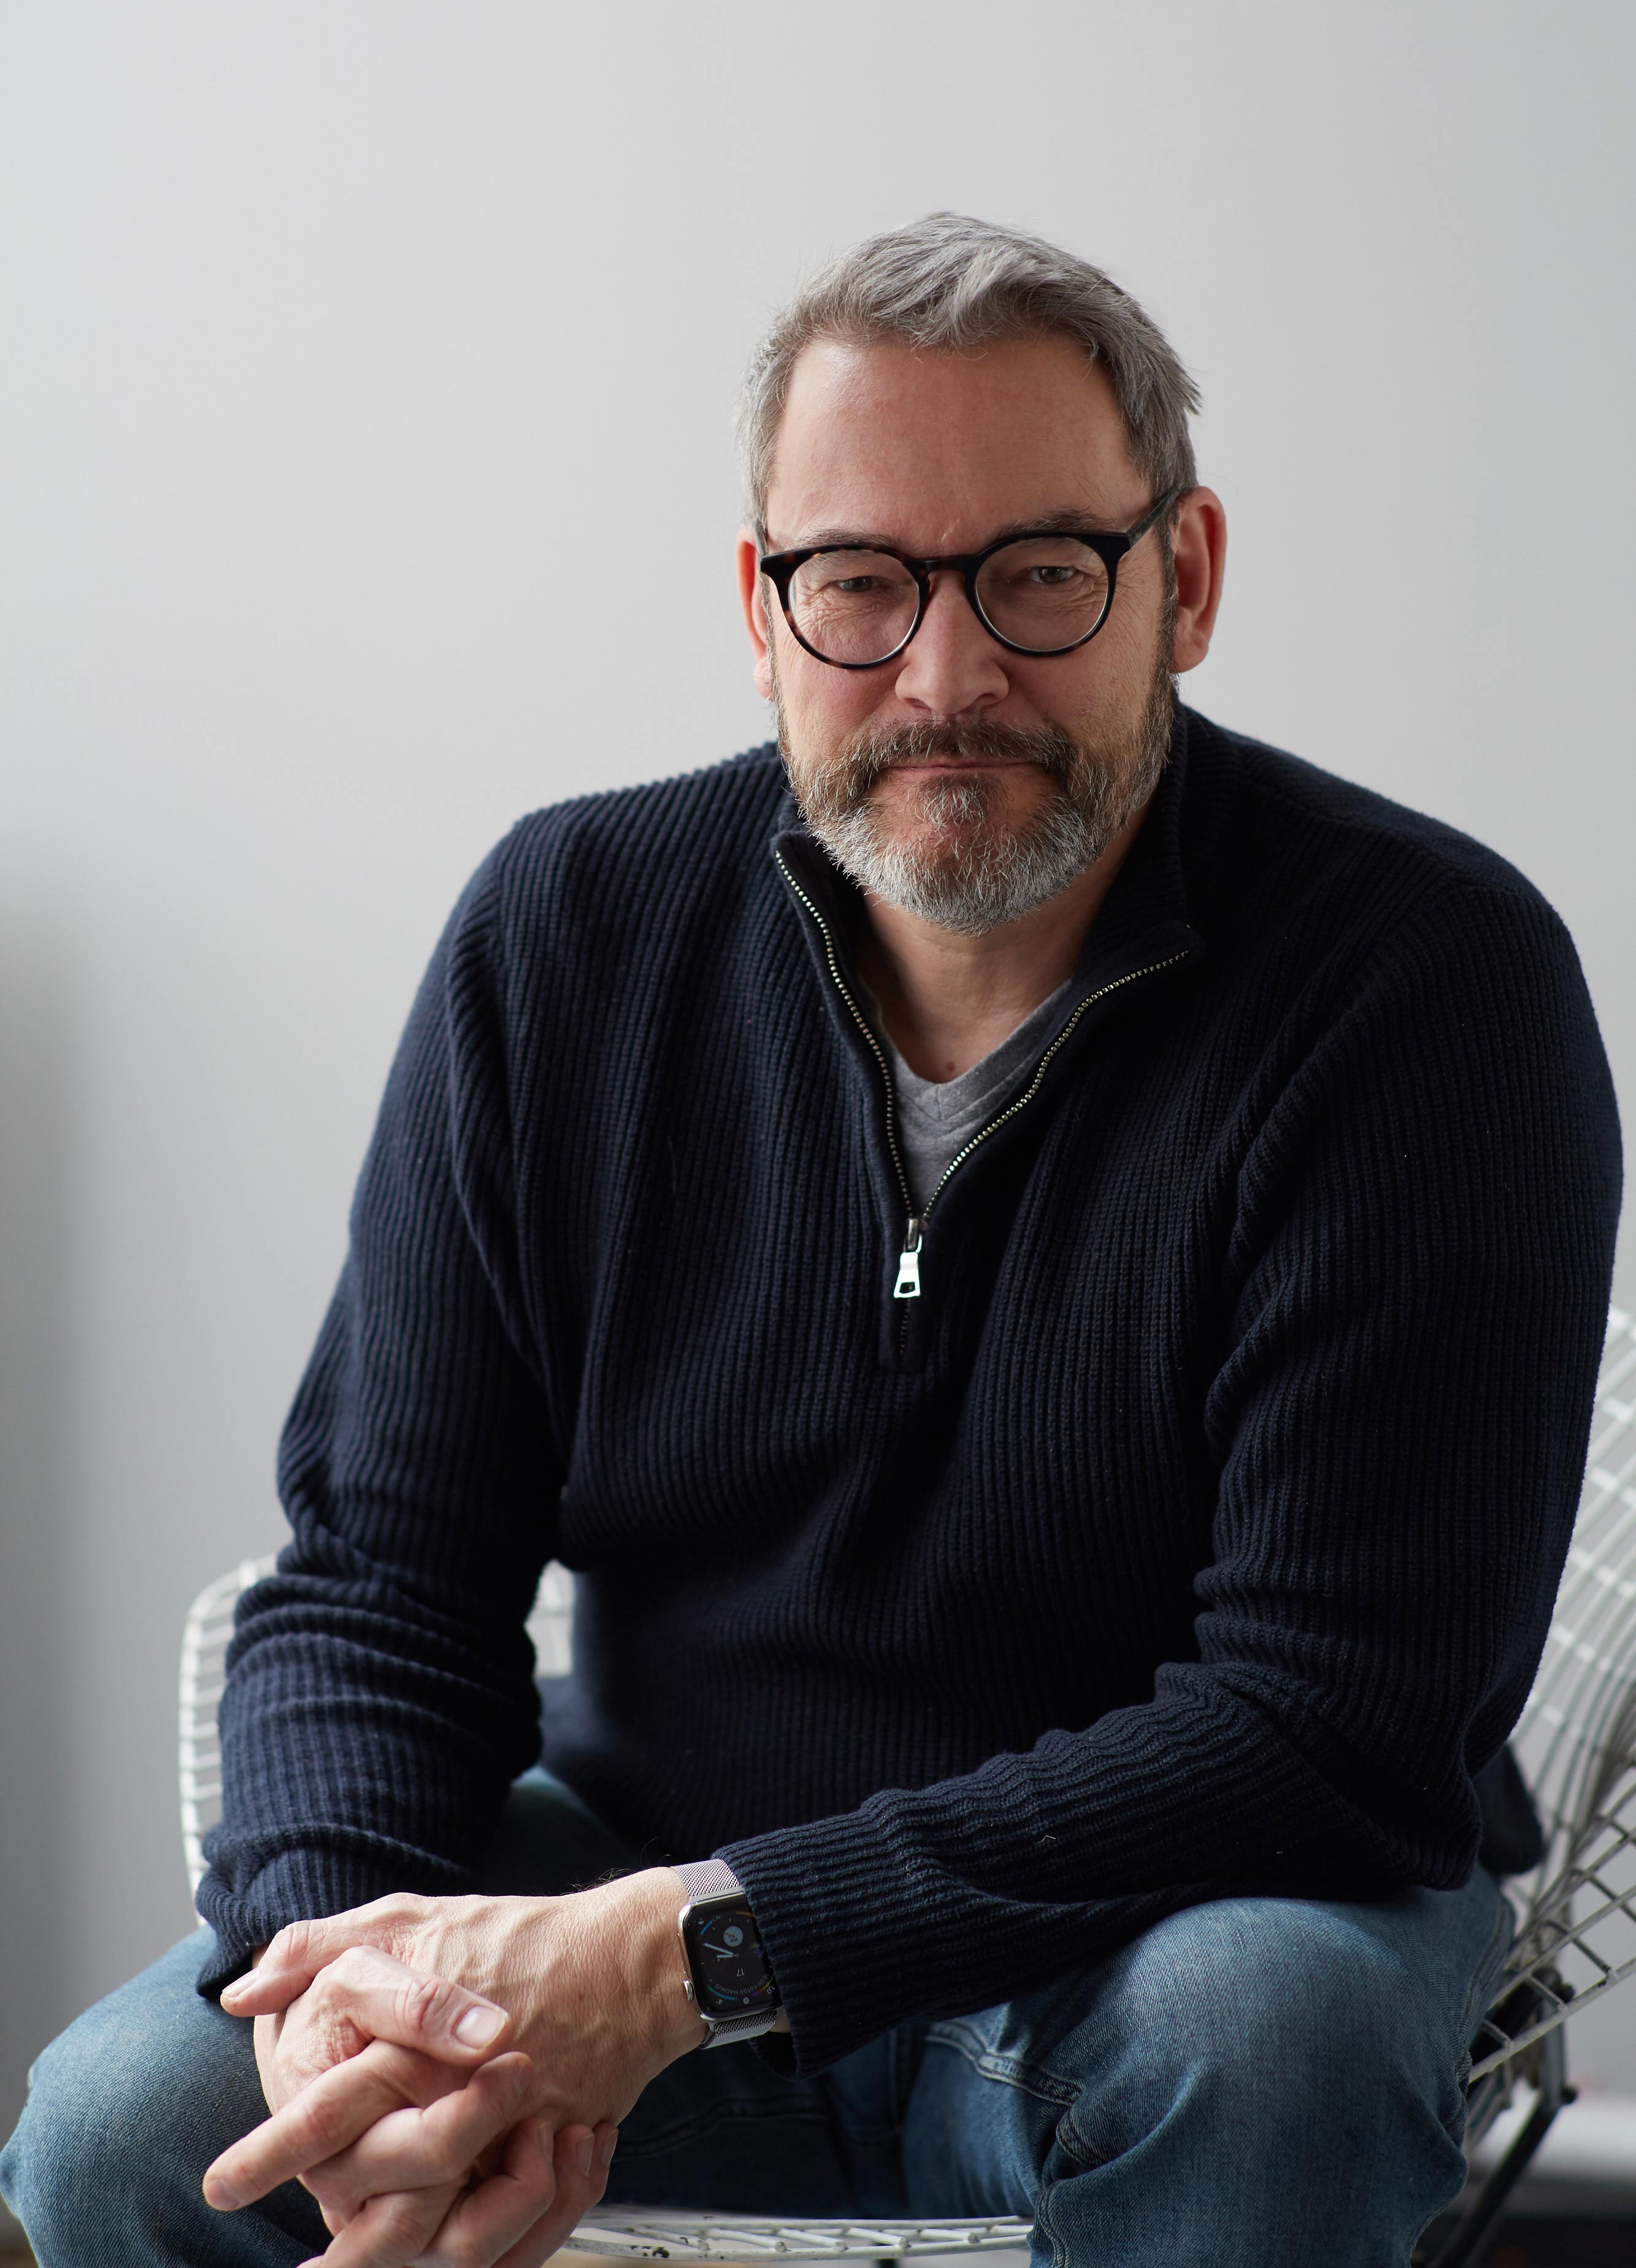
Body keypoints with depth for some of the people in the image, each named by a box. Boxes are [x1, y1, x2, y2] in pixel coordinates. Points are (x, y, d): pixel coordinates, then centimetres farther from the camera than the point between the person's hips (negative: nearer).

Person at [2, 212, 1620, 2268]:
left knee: (1260, 2025, -36)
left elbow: (1334, 1730, -22)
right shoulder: (566, 934, -4)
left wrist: (701, 1954, -29)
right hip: (639, 1881, 3)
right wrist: (349, 1964, -24)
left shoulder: (1436, 982, -17)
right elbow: (378, 1573, -1)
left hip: (1148, 1931, -2)